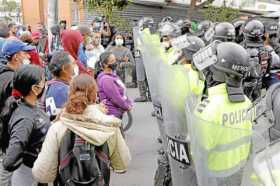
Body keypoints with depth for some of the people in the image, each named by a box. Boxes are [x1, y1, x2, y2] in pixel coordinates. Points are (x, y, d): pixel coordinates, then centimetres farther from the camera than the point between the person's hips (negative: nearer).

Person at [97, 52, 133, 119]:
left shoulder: (113, 75, 10)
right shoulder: (106, 79, -20)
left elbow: (122, 93, 17)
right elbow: (116, 98, -21)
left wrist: (129, 103, 5)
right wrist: (127, 107, -9)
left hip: (118, 112, 10)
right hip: (112, 113, -10)